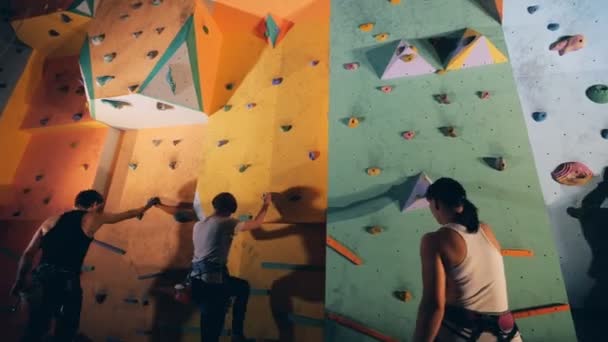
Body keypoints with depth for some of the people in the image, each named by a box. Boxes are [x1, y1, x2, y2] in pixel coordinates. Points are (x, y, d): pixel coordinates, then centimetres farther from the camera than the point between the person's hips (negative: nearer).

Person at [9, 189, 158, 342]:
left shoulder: (52, 221, 15)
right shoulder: (92, 219, 2)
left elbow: (28, 253, 12)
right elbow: (125, 215, 15)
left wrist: (19, 281, 18)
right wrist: (146, 206, 31)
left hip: (41, 278, 5)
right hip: (66, 281, -5)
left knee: (35, 329, 21)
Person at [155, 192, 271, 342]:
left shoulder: (199, 224, 15)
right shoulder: (225, 223, -6)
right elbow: (256, 223, -2)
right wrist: (266, 205, 12)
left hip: (198, 279, 9)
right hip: (213, 279, -8)